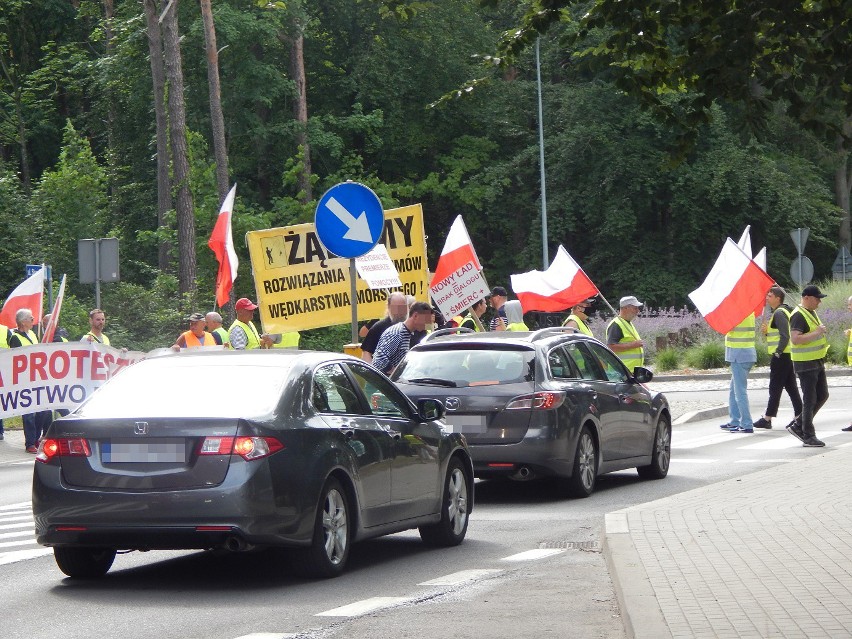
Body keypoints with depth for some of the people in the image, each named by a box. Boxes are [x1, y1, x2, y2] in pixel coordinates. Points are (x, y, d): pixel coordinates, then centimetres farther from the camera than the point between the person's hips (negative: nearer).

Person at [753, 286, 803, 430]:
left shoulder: (779, 313, -14)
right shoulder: (784, 311, 18)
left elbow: (785, 336, -22)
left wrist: (777, 353, -21)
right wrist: (767, 330, 7)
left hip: (781, 356, -10)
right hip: (787, 355, 10)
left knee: (775, 388, -5)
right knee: (791, 387, 10)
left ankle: (767, 419, -1)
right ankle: (799, 416, 10)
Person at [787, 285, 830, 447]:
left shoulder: (811, 313, 14)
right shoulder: (798, 315, -18)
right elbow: (795, 339, -28)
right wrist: (817, 332, -27)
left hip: (817, 362, 10)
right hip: (805, 363, -10)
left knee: (822, 395, 13)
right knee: (810, 400, -5)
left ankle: (797, 426, 20)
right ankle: (809, 437, 1)